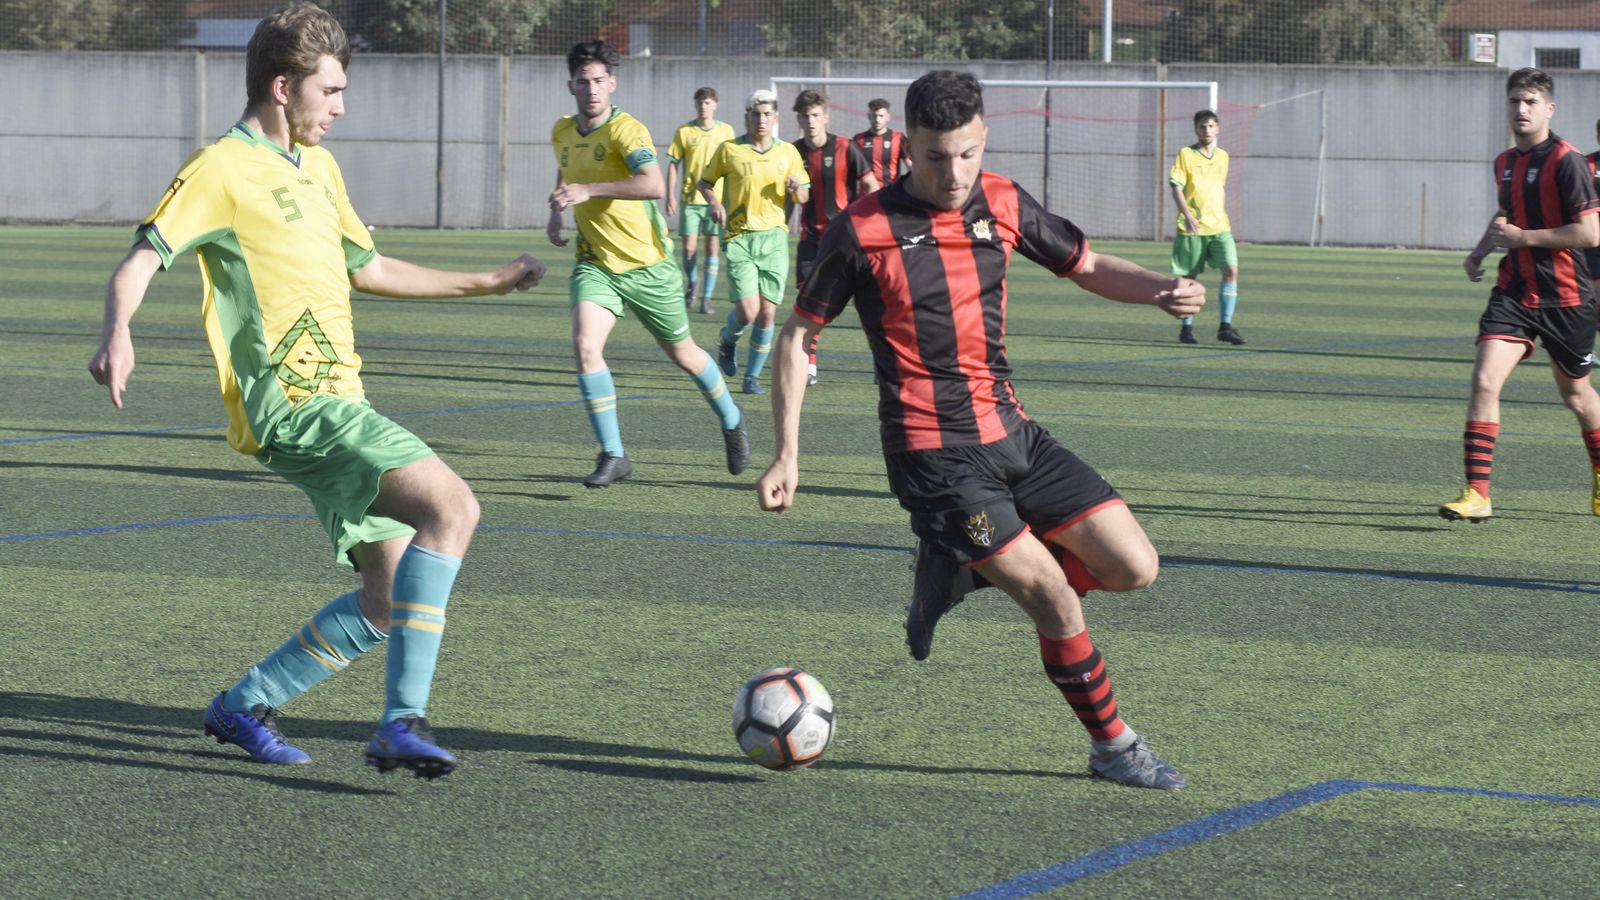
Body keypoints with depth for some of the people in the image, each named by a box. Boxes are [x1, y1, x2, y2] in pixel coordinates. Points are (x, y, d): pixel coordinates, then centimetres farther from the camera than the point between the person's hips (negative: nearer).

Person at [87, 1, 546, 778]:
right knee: (451, 506, -25)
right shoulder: (223, 170, -7)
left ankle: (245, 707, 20)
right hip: (290, 403, -10)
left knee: (392, 600, 7)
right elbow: (142, 258, -16)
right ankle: (403, 722, -26)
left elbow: (367, 269, 32)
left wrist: (487, 283, 34)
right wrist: (117, 333, -37)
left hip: (337, 406, 10)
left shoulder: (318, 167, 20)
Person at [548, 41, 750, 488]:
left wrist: (589, 190, -42)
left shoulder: (626, 129, -19)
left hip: (647, 265, -4)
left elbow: (654, 185, -37)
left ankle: (731, 421, 40)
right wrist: (557, 213, 11)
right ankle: (612, 455, -14)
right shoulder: (562, 132, 3)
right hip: (595, 263, 4)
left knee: (682, 354, 12)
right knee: (585, 345, -20)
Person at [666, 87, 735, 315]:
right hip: (690, 199, -1)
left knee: (712, 247, -1)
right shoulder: (684, 131, 1)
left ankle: (707, 297, 6)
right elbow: (673, 164, 4)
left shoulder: (726, 131, 4)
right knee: (689, 247, -4)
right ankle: (691, 283, 24)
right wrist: (670, 195, -3)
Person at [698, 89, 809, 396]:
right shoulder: (729, 149, 0)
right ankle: (728, 339, 21)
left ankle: (753, 375, 14)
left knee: (767, 313, -1)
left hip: (774, 237, 2)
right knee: (748, 310, -13)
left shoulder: (788, 152, 7)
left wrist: (796, 189, -11)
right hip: (740, 237, -2)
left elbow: (804, 198, 12)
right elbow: (705, 182, 12)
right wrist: (714, 203, -8)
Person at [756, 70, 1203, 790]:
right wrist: (786, 455, -7)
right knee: (1056, 599, -11)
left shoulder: (1003, 204, 4)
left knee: (1134, 568, -1)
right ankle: (1112, 745, 10)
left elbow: (1086, 267, 17)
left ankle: (968, 567, 15)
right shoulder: (863, 230, -10)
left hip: (1012, 434, 6)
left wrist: (1161, 289, -4)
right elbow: (798, 335, -2)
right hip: (935, 456, -6)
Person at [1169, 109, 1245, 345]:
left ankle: (1225, 326, -9)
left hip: (1219, 226, 4)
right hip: (1192, 228, -4)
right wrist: (1187, 215, -19)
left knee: (1231, 270, -12)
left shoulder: (1222, 156, 13)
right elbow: (1176, 186, -8)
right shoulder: (1186, 154, -2)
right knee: (1190, 276, 3)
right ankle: (1186, 327, 17)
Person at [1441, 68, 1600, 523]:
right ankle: (1476, 494, -16)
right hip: (1514, 293, 5)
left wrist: (1522, 237, -19)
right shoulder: (1504, 163, 9)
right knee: (1484, 380, -15)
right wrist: (1481, 250, 13)